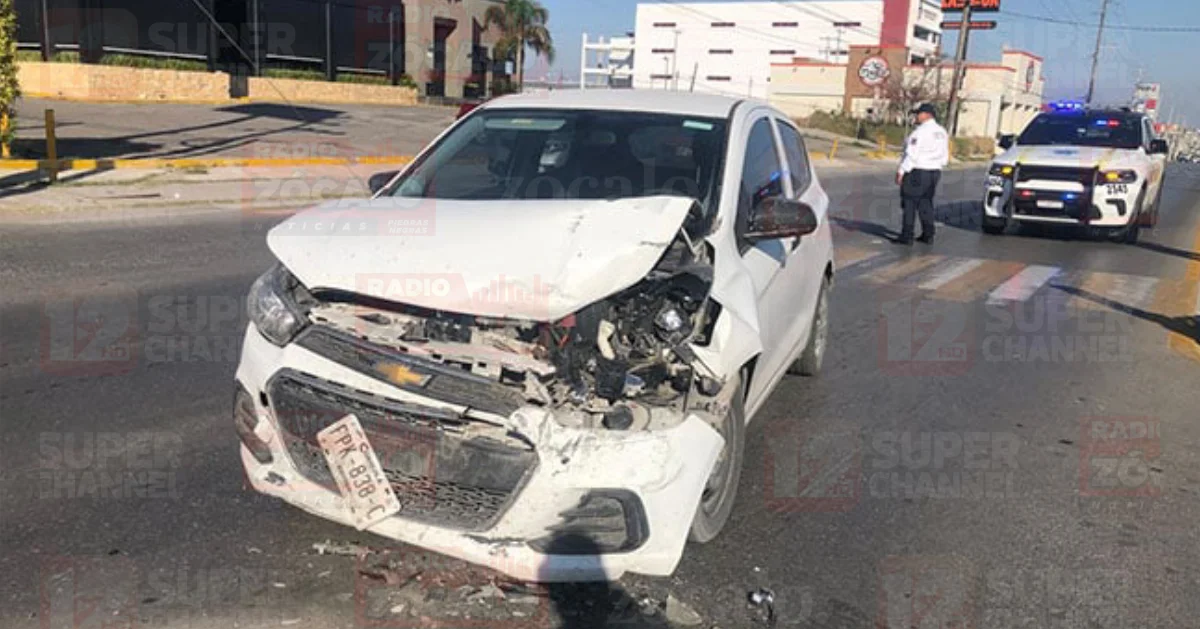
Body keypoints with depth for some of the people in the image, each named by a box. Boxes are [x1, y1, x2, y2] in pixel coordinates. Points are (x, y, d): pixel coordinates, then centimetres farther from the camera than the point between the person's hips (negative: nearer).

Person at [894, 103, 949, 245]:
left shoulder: (920, 132, -15)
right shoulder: (942, 132, 11)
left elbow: (911, 154, -19)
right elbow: (945, 158, 13)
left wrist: (901, 171, -15)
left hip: (917, 172, -8)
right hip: (934, 172, 8)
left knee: (909, 203, -3)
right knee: (926, 203, 14)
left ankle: (906, 236, -4)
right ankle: (928, 235, 15)